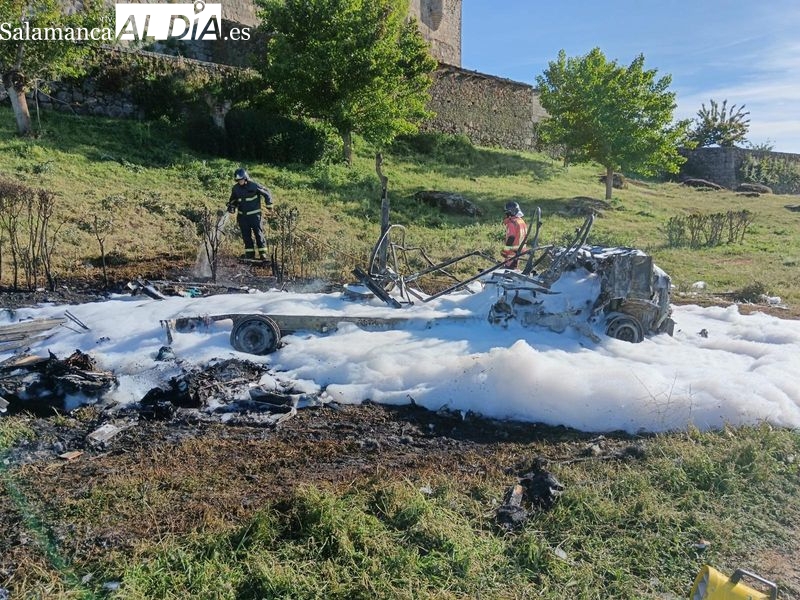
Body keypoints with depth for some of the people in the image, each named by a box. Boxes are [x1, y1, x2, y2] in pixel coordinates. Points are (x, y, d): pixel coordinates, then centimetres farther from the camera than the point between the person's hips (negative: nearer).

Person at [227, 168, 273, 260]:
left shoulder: (254, 186, -11)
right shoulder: (235, 188, 4)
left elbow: (266, 193, -2)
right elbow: (233, 199, 20)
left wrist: (269, 206, 0)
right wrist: (231, 206, 1)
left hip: (254, 214, -5)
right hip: (242, 215, 5)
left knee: (258, 233, -5)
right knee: (246, 235, 7)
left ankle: (263, 253, 1)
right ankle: (249, 253, 15)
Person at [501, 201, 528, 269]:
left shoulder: (512, 223, -19)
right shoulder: (522, 222, 10)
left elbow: (511, 238, -24)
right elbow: (525, 236, 15)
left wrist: (505, 251, -18)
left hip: (512, 251, -9)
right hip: (520, 250, 9)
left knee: (508, 268, -5)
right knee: (514, 267, 18)